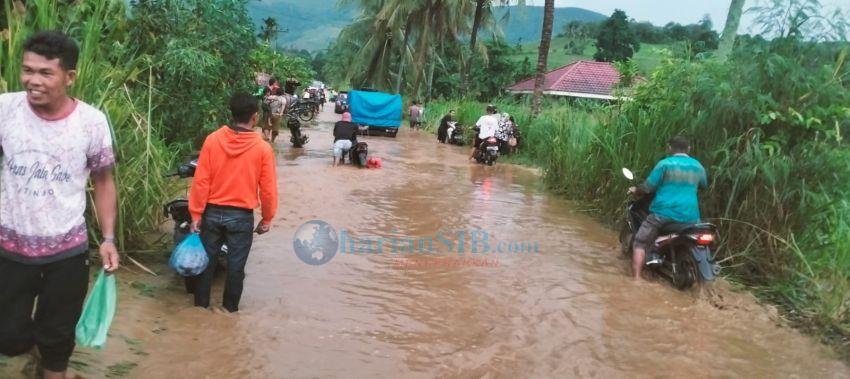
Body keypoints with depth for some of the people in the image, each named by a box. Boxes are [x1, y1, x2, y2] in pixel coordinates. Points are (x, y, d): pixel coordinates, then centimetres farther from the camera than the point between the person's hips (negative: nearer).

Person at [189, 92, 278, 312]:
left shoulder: (212, 140, -7)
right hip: (241, 216, -2)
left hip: (213, 212, 2)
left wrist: (196, 214, 1)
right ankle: (230, 308, 23)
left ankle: (201, 304, 28)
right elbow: (268, 189, -8)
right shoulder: (263, 148, -12)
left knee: (207, 259, 16)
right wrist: (267, 218, 5)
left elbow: (200, 181, -6)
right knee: (236, 265, 11)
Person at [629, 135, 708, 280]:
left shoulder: (665, 164, -5)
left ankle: (637, 278, -7)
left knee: (640, 243, 4)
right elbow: (704, 185, 30)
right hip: (689, 216, 4)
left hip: (664, 213, -4)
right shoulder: (697, 166, 10)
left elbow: (648, 187, -4)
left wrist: (635, 190, 15)